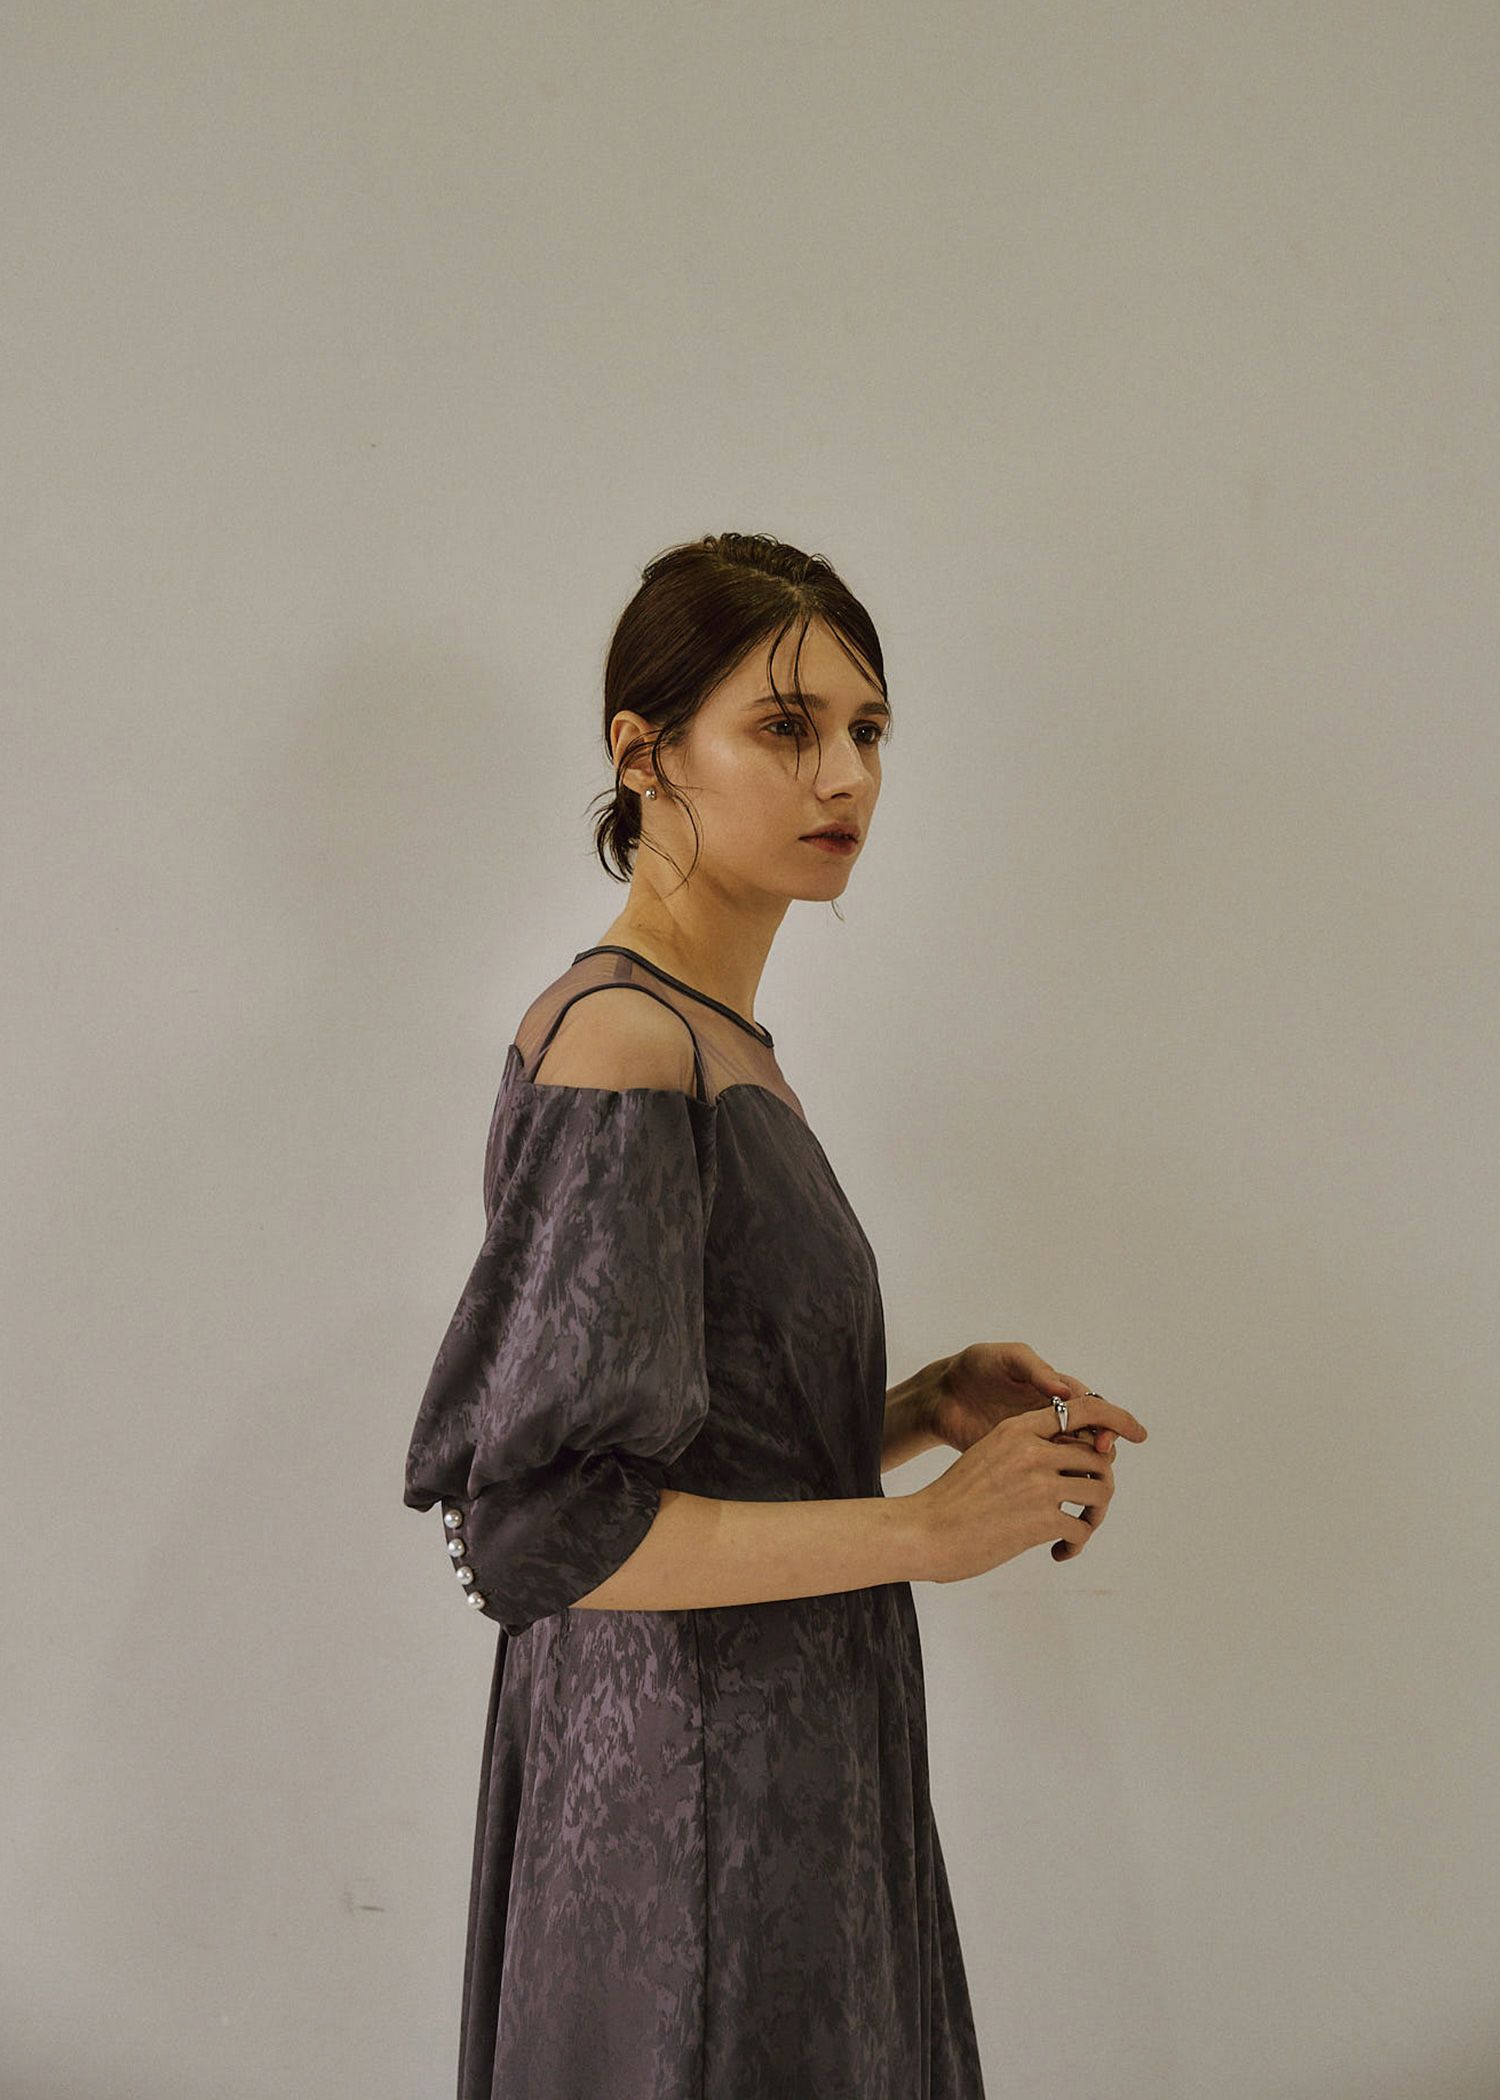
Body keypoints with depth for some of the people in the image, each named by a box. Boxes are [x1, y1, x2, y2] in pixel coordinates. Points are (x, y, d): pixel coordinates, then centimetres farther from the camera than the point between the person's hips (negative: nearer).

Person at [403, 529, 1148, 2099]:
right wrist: (922, 1528, -19)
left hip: (788, 1763, 9)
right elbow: (534, 1532, -25)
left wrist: (933, 1404, -1)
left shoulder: (720, 1041, 9)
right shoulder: (616, 1051, -19)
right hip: (683, 1803, -9)